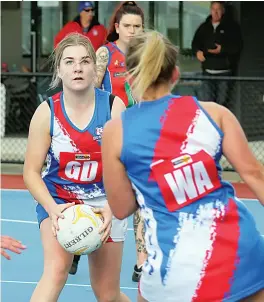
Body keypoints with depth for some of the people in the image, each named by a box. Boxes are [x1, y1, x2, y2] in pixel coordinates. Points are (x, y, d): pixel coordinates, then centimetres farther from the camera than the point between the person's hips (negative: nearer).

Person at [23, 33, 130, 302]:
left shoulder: (113, 107, -14)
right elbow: (31, 172, -11)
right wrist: (52, 209, -27)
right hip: (57, 200, -1)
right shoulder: (47, 112, -13)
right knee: (56, 268, -29)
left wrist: (111, 208, -30)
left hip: (105, 202, 1)